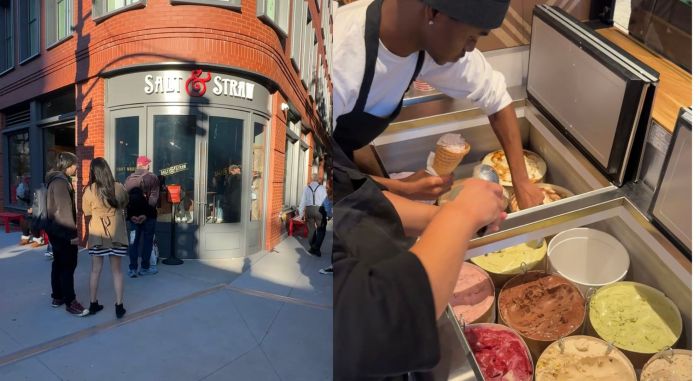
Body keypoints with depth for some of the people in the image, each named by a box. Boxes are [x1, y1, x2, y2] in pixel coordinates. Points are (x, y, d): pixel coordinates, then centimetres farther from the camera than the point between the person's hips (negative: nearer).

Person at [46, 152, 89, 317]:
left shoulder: (58, 179, 14)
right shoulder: (60, 182, -18)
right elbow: (64, 209, -23)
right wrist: (72, 232, -23)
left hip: (56, 229, 10)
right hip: (63, 230, -10)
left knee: (59, 263, 16)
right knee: (68, 265, -7)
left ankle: (57, 297, 24)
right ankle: (70, 302, -3)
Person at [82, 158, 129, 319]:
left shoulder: (89, 190, -10)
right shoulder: (119, 188, -9)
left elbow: (87, 214, -1)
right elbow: (125, 204, 10)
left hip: (96, 234, 0)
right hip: (115, 234, 0)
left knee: (96, 269, 13)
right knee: (117, 270, 8)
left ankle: (93, 304, 23)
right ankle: (119, 306, 10)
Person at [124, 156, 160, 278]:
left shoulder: (128, 179, 5)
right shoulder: (152, 178, -6)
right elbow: (154, 198, -15)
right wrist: (146, 213, -15)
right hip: (148, 215, -3)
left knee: (133, 241, 10)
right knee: (147, 241, 7)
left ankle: (132, 269, 9)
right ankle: (145, 268, 12)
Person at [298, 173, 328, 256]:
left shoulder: (306, 188, 5)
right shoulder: (322, 188, -2)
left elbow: (303, 201, 6)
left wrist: (301, 214, 12)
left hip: (308, 210, 3)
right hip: (319, 210, -3)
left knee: (311, 230, 14)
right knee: (321, 230, 10)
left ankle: (312, 248, 21)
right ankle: (316, 249, 1)